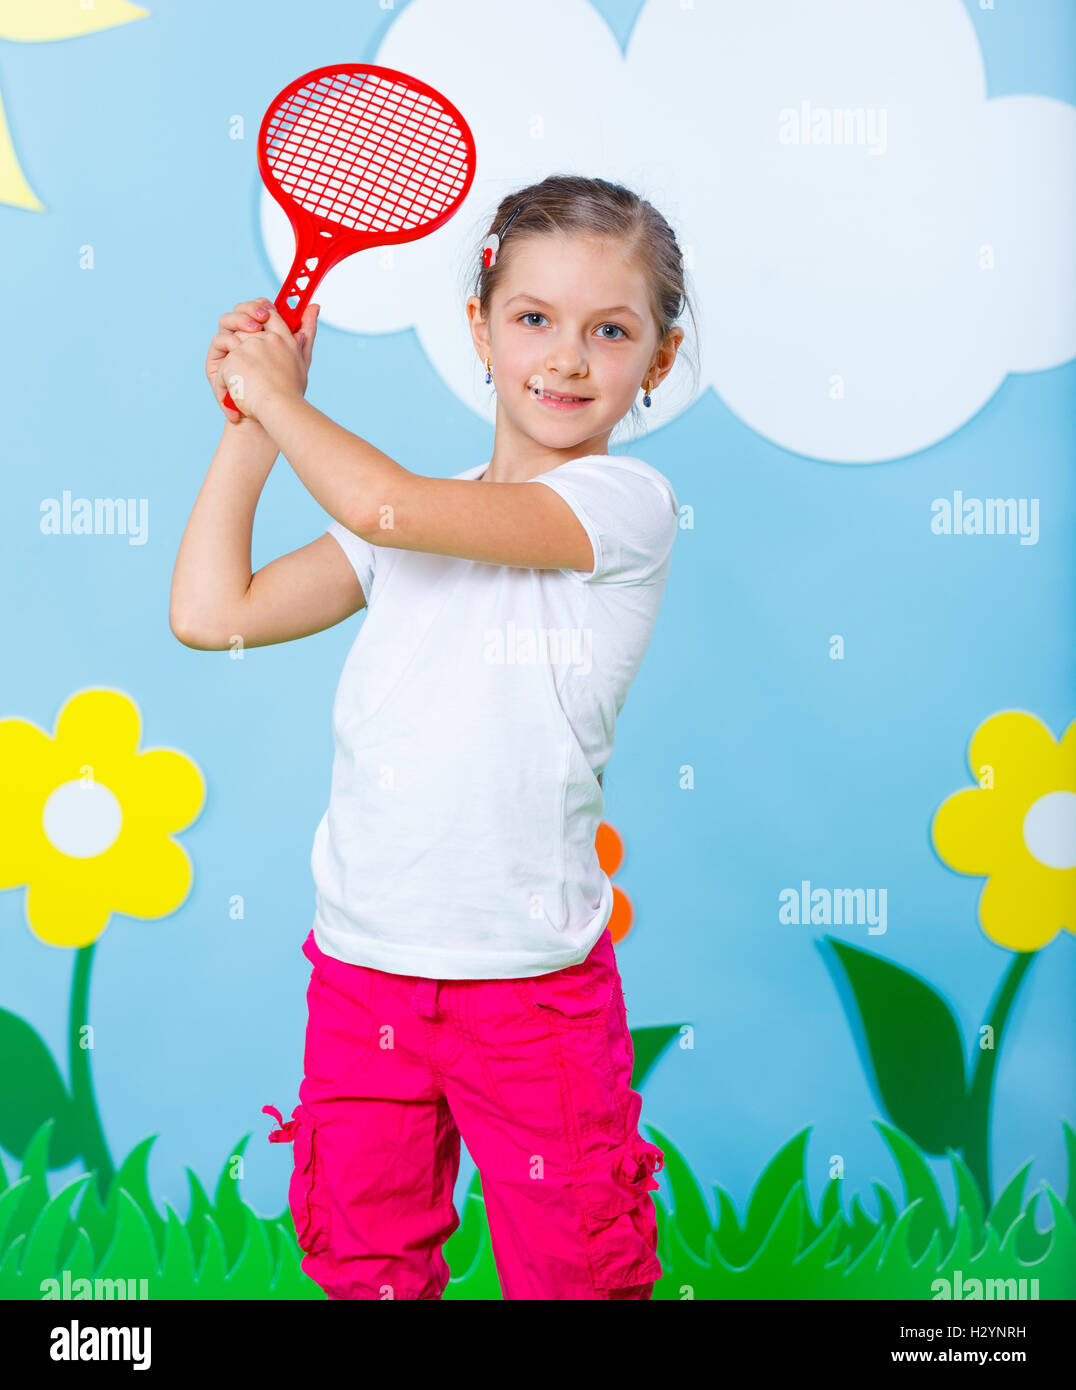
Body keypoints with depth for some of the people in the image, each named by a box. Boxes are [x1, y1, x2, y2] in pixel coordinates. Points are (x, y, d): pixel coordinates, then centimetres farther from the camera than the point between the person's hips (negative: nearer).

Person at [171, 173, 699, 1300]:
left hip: (532, 991, -5)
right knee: (361, 1260, 18)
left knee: (568, 1270, 8)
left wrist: (273, 393, -4)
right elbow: (211, 611, 9)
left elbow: (386, 504, -21)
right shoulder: (415, 513, 9)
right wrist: (251, 426, 7)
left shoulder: (626, 502, -9)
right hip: (360, 966, 5)